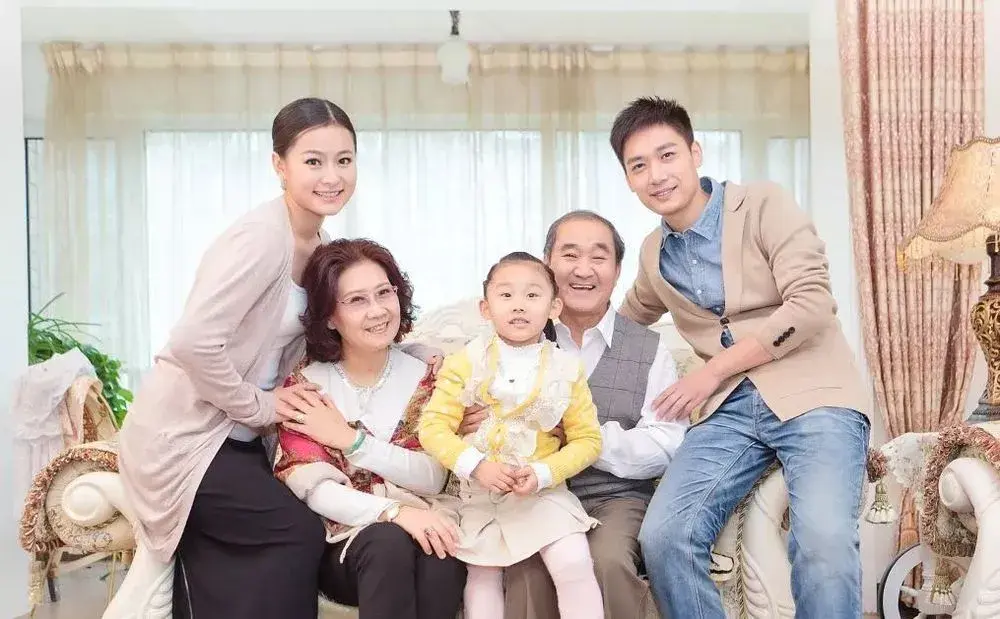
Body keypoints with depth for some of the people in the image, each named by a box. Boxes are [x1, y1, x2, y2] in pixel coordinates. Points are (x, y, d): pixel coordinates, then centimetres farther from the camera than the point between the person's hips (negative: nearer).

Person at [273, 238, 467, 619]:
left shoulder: (424, 376, 6)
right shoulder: (306, 385, -1)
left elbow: (434, 478, -4)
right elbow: (314, 490, -12)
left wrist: (351, 440, -13)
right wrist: (394, 512, -28)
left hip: (419, 529, 2)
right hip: (342, 542, -2)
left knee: (444, 549, -32)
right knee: (389, 541, -34)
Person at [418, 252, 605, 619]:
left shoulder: (566, 369, -3)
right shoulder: (467, 362, -5)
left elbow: (588, 439, -1)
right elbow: (433, 427, -9)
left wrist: (544, 473, -17)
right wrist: (476, 465, -22)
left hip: (544, 492, -1)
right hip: (479, 493, 1)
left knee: (574, 566, -16)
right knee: (482, 576, 6)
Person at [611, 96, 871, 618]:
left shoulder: (764, 205, -1)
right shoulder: (654, 253, 16)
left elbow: (811, 305, -12)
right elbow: (626, 320, 36)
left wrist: (712, 370, -9)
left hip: (812, 393, -4)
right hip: (731, 407, 5)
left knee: (823, 539, -32)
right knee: (662, 537, -20)